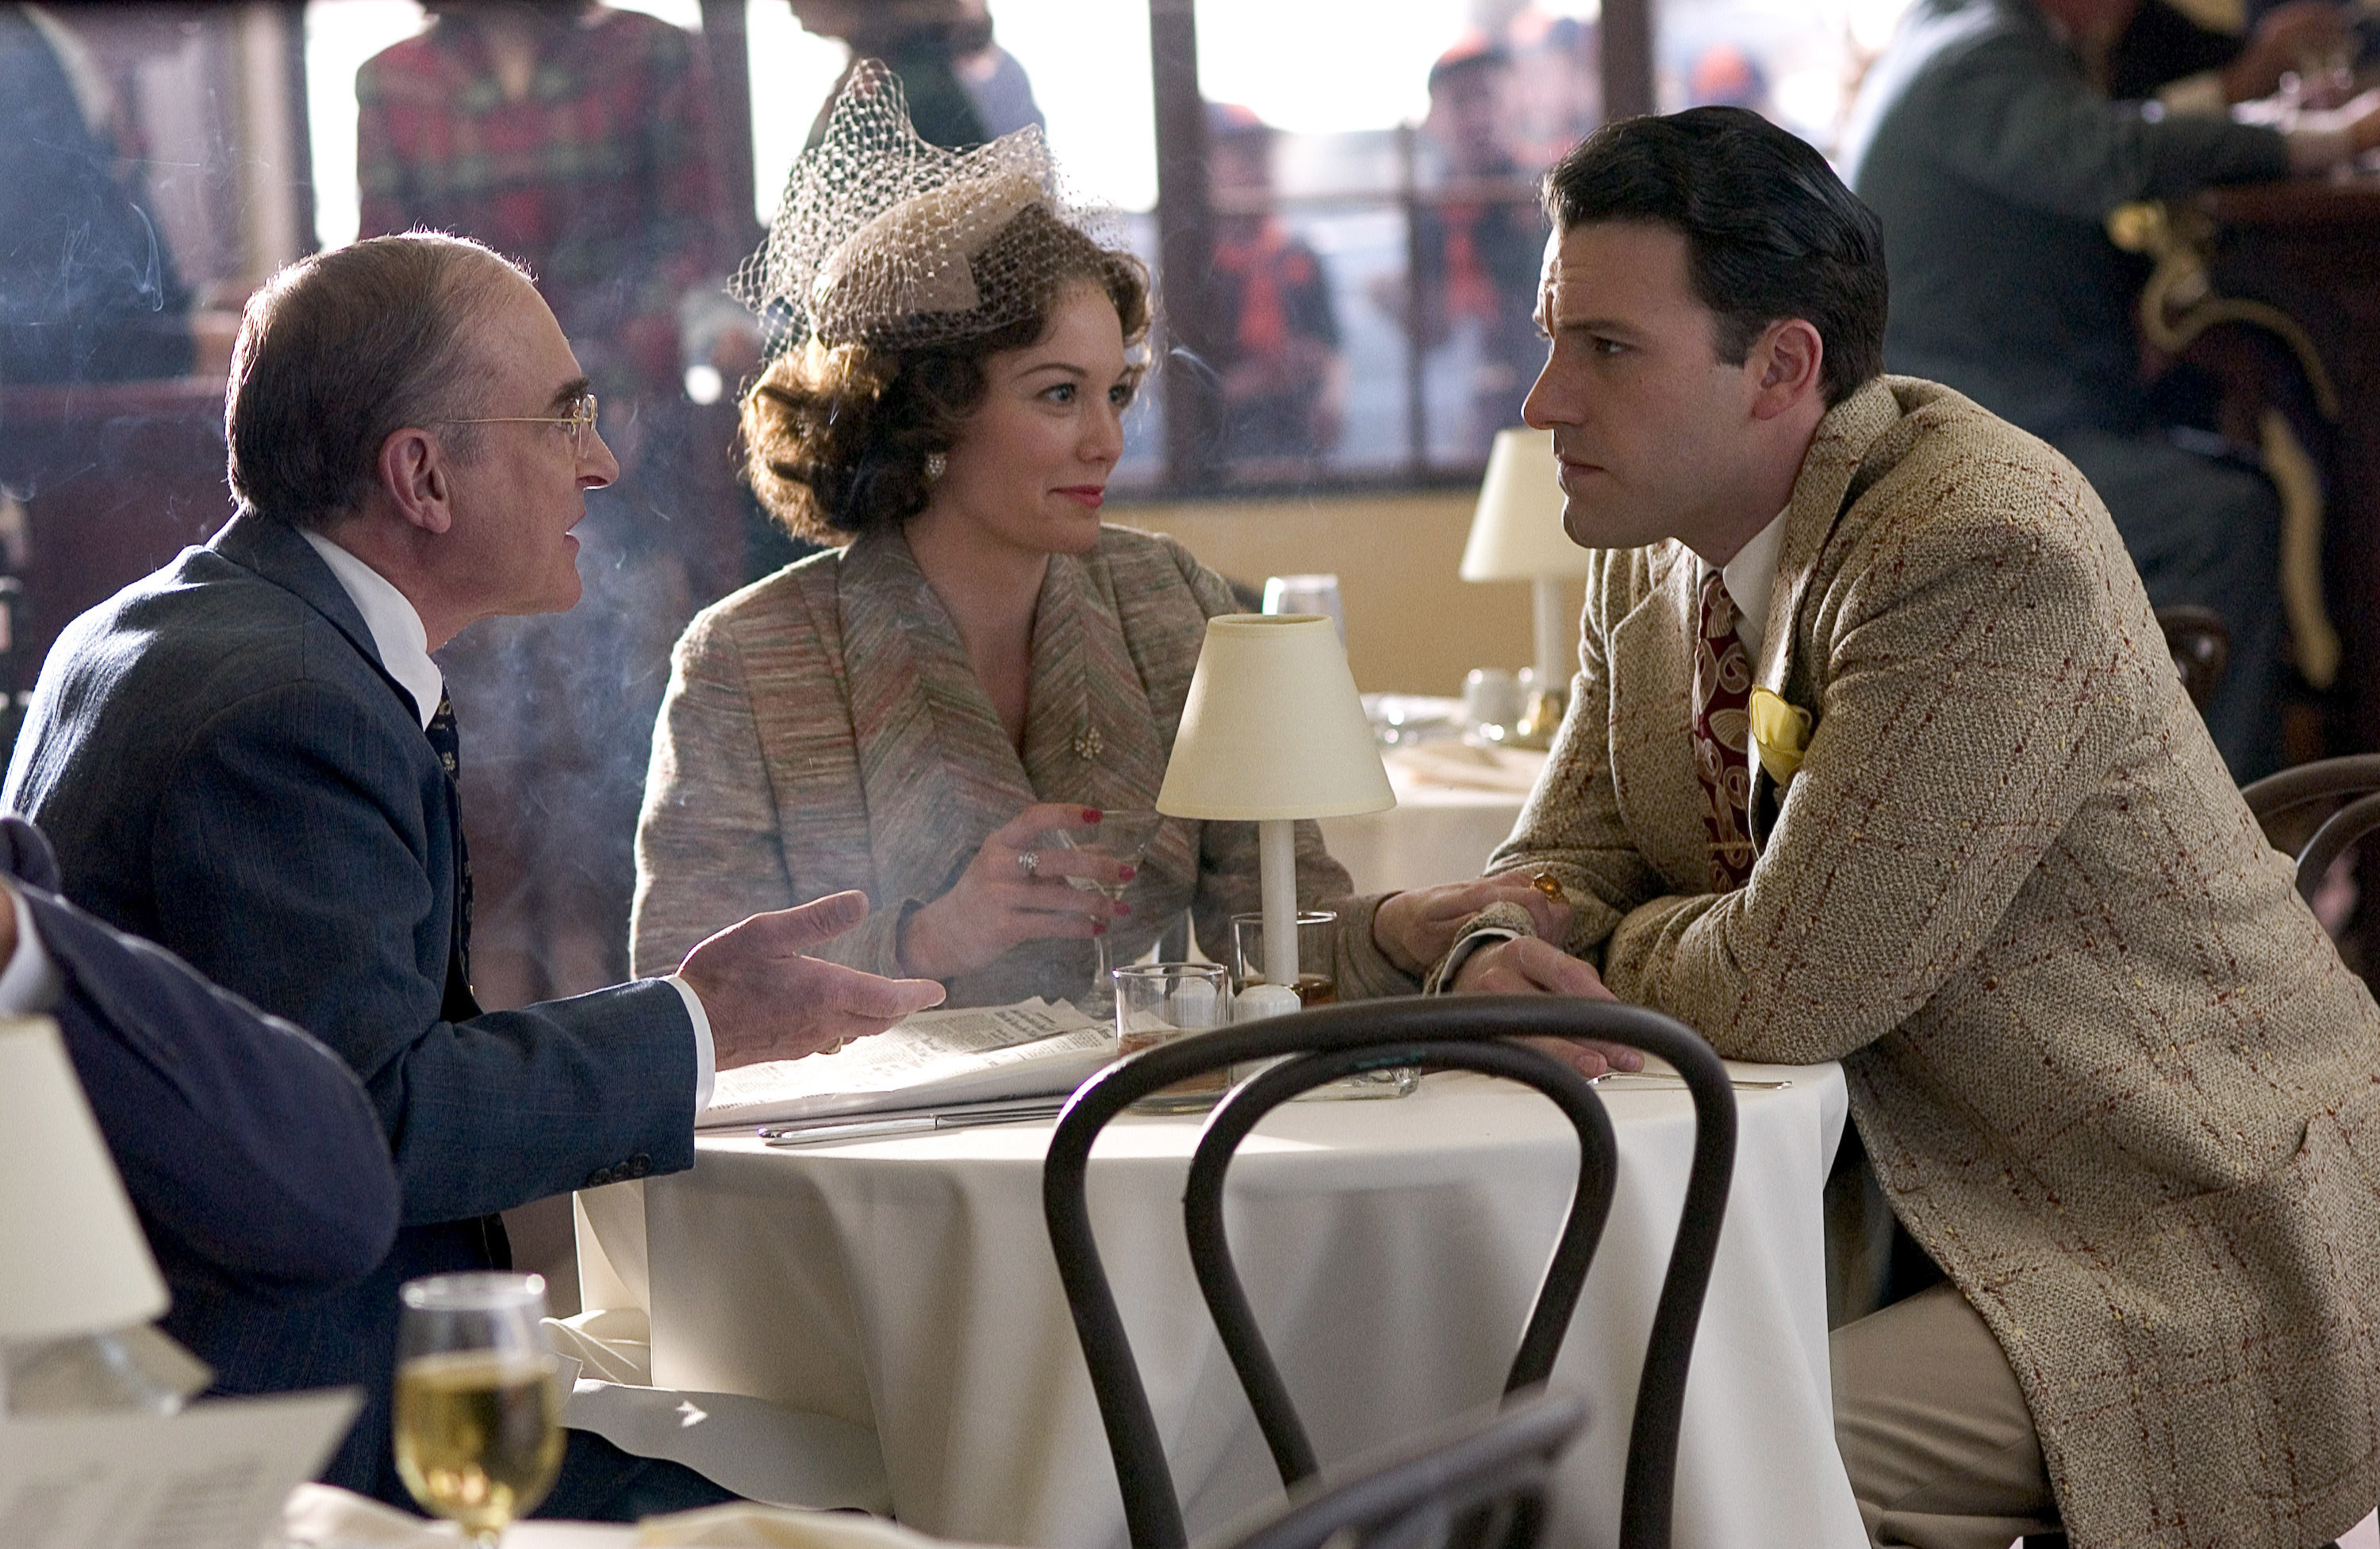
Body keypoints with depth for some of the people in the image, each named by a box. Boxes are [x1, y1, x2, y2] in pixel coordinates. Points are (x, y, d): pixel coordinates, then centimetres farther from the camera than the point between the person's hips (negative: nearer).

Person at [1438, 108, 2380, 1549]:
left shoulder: (1991, 555, -25)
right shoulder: (1658, 550, 4)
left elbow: (1789, 989, -25)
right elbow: (1567, 862, 9)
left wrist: (1611, 955, -4)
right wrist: (1500, 957, -15)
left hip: (2205, 1265, -8)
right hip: (1939, 1203, 8)